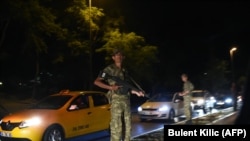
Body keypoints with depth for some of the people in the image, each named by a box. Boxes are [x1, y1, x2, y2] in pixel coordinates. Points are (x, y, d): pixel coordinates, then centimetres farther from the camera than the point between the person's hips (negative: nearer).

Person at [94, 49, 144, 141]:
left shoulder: (124, 70, 19)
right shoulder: (109, 69, -1)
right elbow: (96, 82, -8)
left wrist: (136, 92, 10)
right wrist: (110, 87, -17)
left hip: (126, 99, 7)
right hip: (116, 100, -7)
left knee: (127, 126, 9)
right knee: (116, 127, -9)